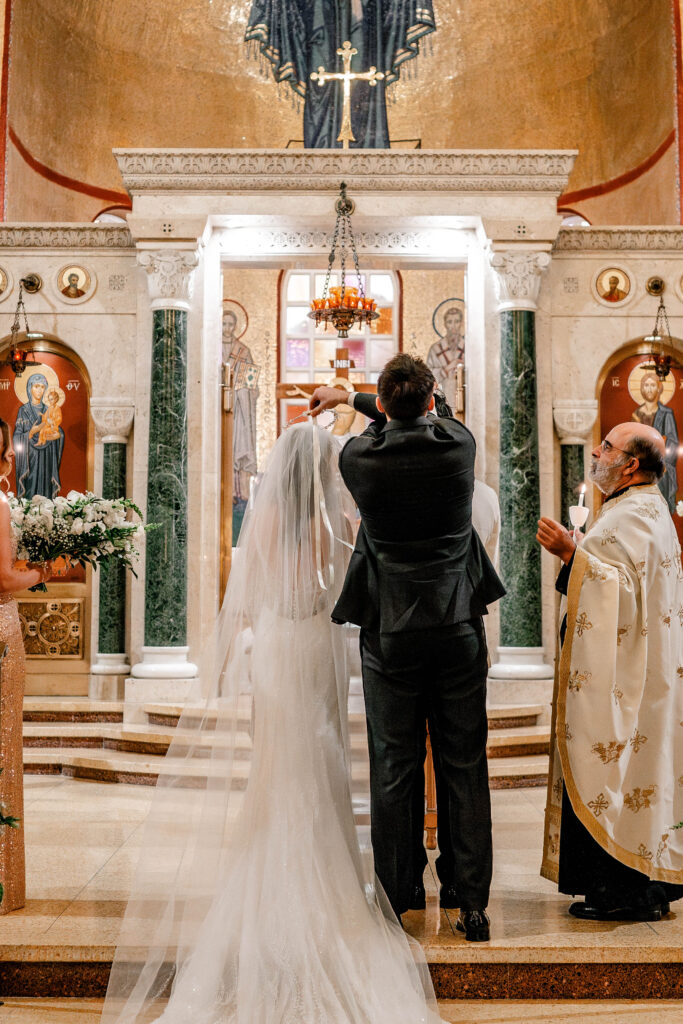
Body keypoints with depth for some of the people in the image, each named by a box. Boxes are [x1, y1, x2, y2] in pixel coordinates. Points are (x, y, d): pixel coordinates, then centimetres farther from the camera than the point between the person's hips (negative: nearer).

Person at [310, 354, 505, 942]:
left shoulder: (356, 457, -10)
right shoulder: (460, 444, -4)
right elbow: (426, 421, 18)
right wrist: (348, 397, 29)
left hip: (391, 632, -1)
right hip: (459, 628, 1)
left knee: (394, 772, 7)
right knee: (467, 768, 8)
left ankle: (394, 909, 16)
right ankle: (474, 905, 14)